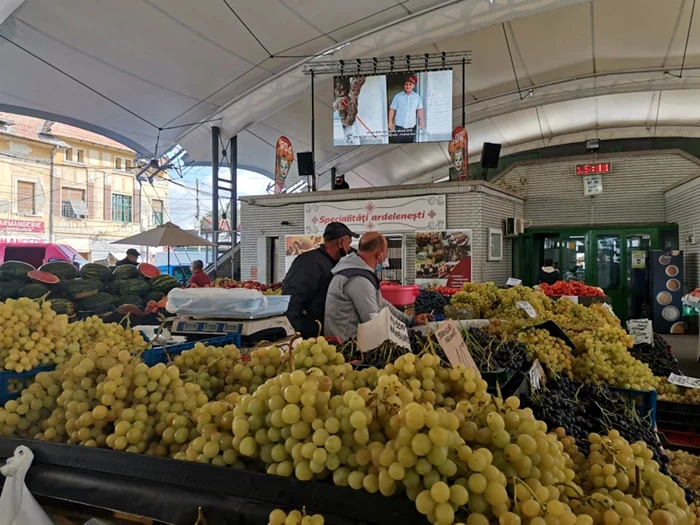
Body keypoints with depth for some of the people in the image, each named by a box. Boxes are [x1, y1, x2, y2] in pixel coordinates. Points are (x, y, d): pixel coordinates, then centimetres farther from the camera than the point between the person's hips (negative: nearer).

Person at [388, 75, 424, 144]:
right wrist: (390, 122, -3)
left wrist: (422, 121, -2)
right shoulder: (398, 96, -2)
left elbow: (420, 110, 6)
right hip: (399, 126, -2)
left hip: (411, 126, 2)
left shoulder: (417, 96, 3)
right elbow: (392, 109, 0)